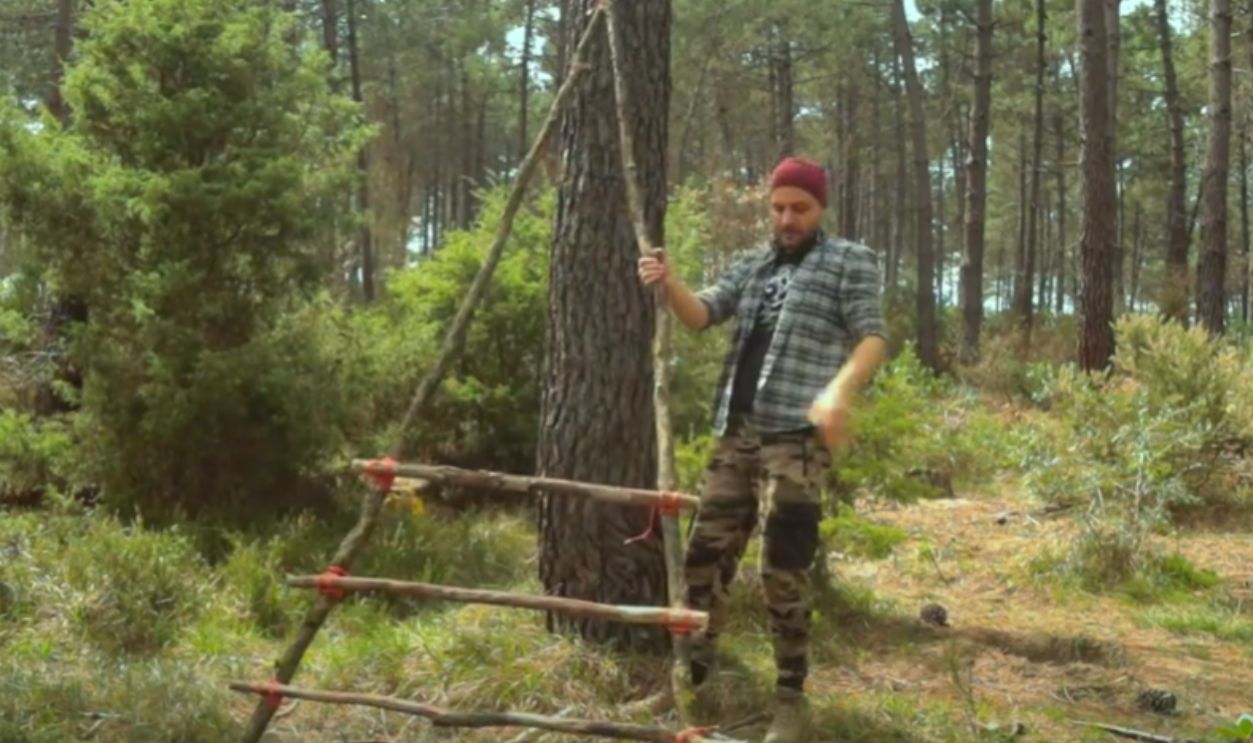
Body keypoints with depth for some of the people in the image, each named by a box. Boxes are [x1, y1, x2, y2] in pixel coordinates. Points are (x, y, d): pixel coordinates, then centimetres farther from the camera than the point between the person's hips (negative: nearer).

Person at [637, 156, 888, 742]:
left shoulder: (850, 262, 4)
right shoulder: (751, 266, 19)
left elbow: (871, 339, -6)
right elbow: (701, 314, 7)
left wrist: (840, 390, -26)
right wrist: (669, 284, -16)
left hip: (796, 438, -5)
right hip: (736, 433, 5)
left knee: (783, 570, -6)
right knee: (706, 553, 7)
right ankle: (690, 673, 23)